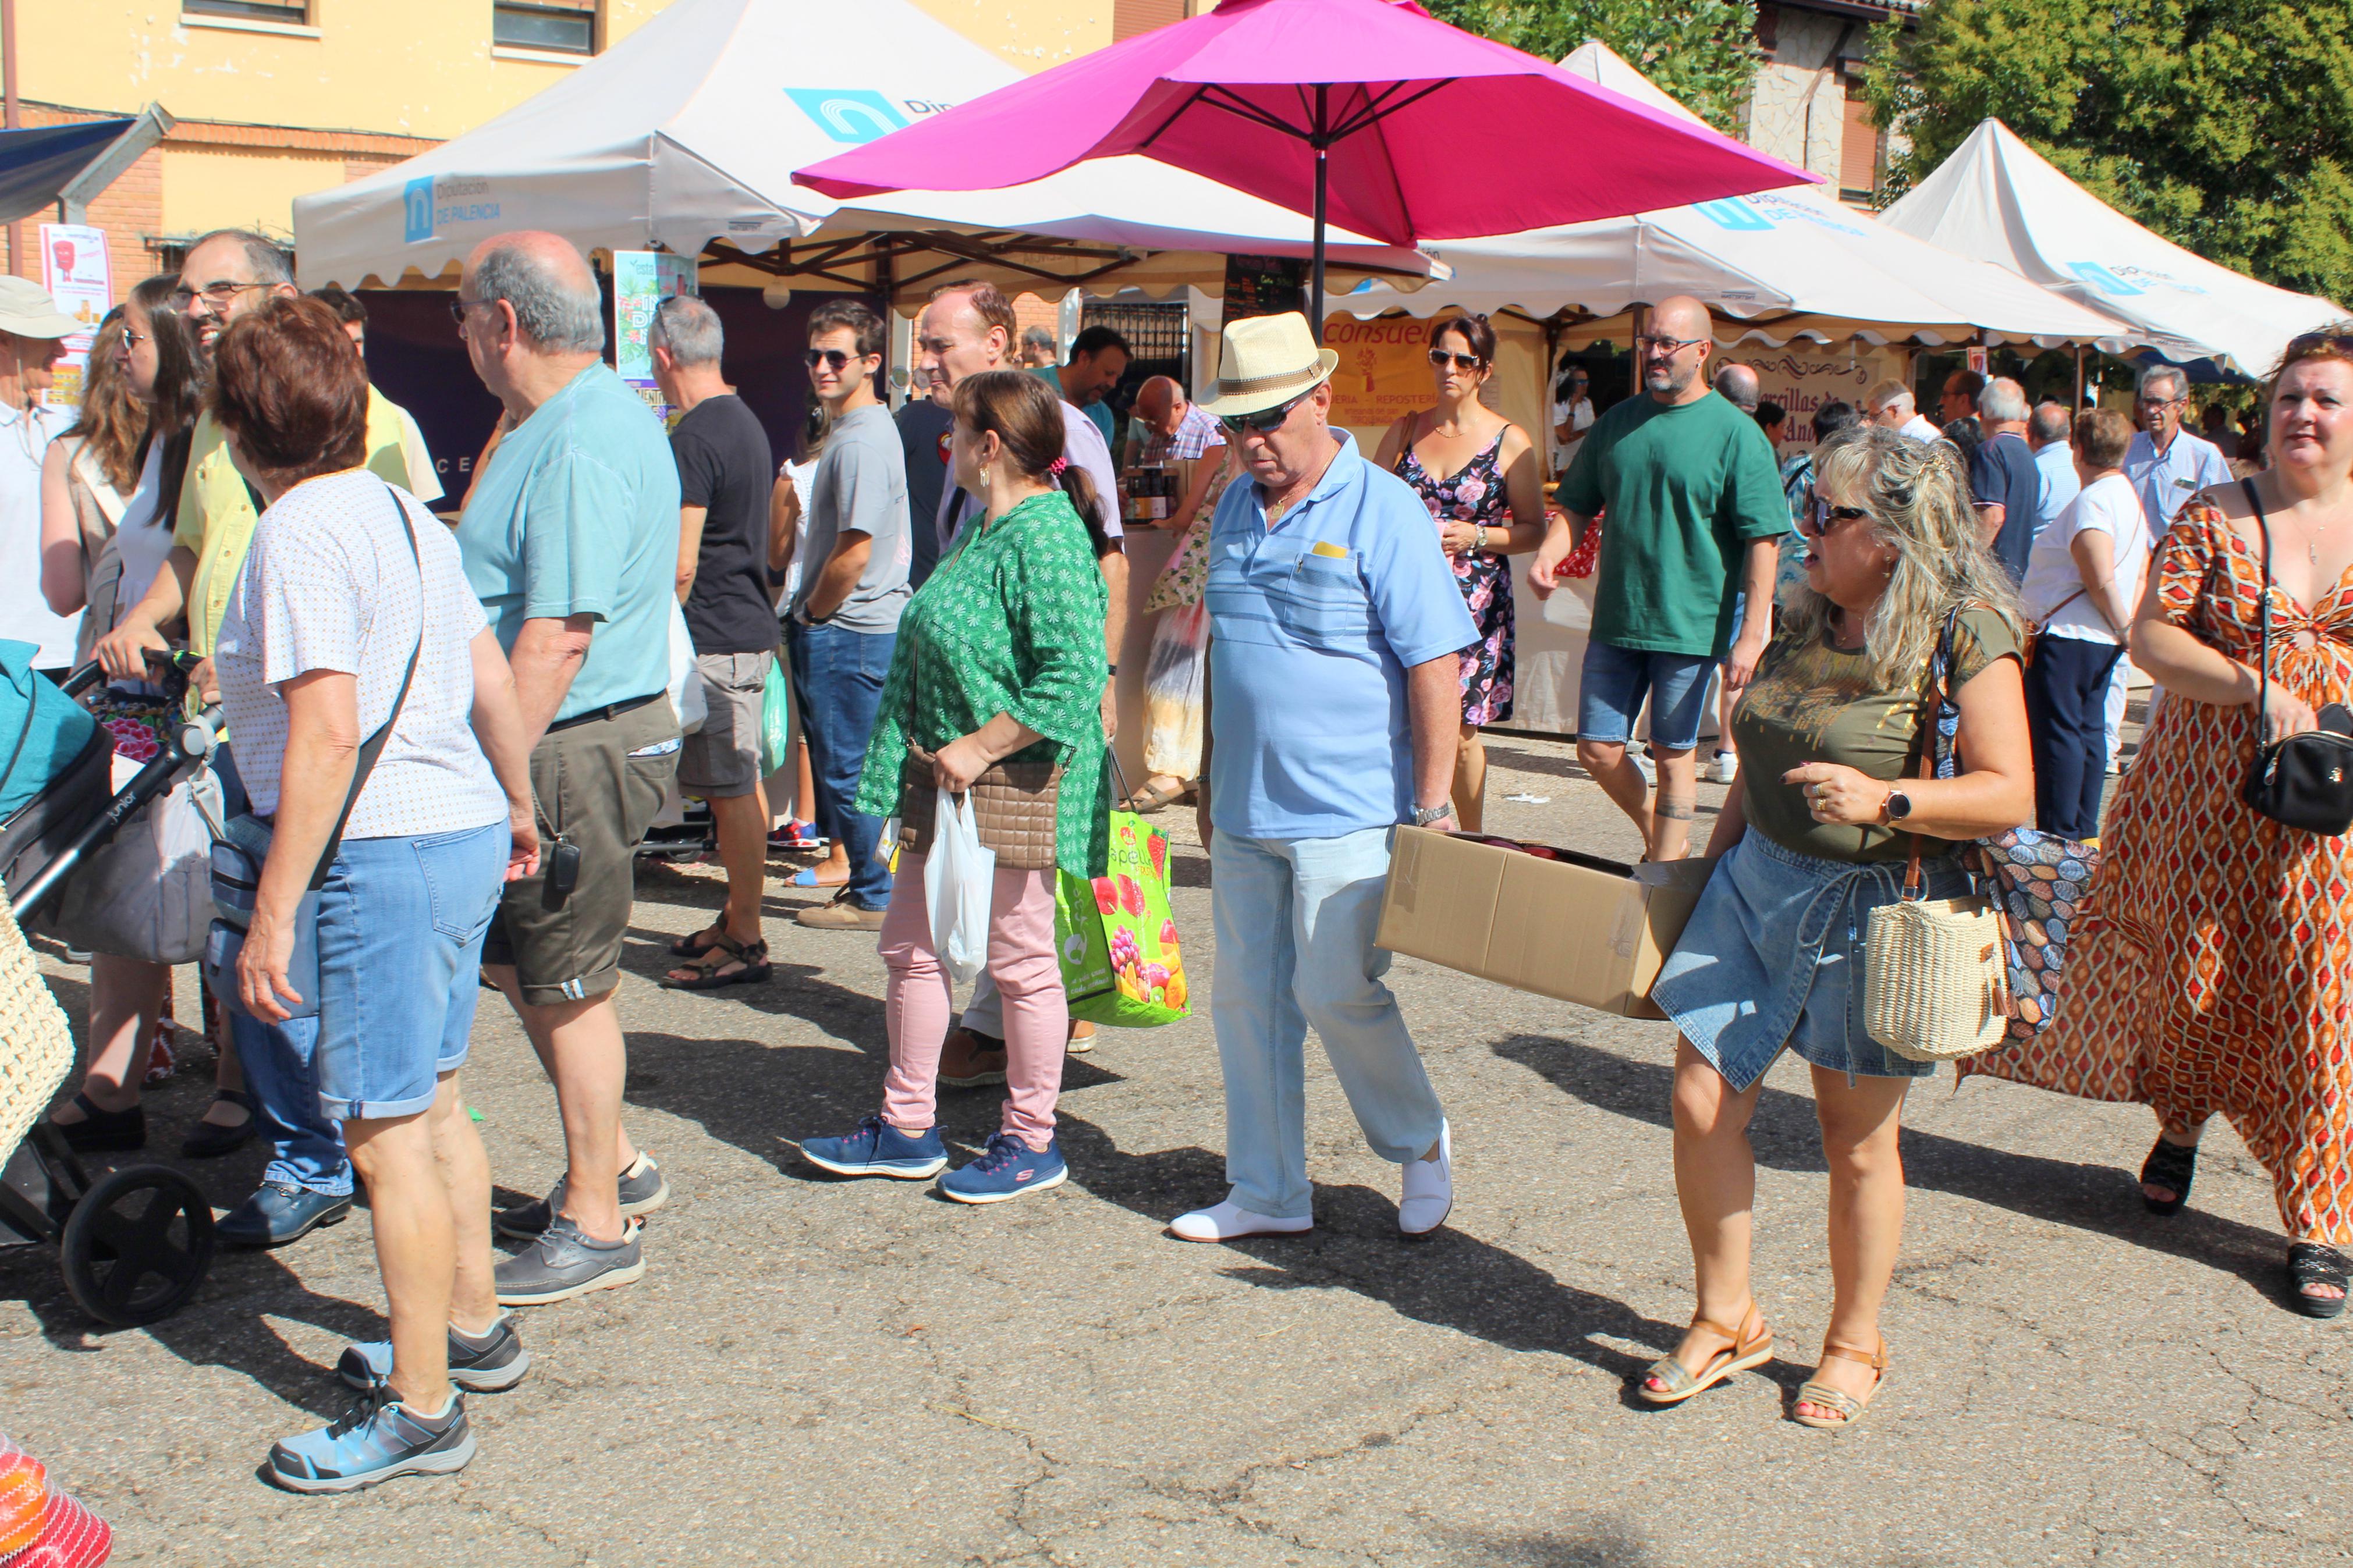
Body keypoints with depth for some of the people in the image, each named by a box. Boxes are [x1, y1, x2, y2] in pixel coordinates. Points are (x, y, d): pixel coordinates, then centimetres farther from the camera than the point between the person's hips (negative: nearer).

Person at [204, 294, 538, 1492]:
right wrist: (517, 807, 29)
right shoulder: (405, 512, 12)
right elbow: (491, 677, 16)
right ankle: (472, 1327, 36)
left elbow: (326, 730, -22)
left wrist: (273, 912, -20)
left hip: (383, 853, -10)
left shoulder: (301, 530, -15)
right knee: (433, 1103, 21)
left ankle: (419, 1410, 8)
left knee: (385, 1132, -1)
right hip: (465, 831, 10)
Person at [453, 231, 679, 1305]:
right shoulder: (566, 419, 14)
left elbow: (555, 641, -26)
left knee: (566, 986, 1)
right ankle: (611, 1164, 34)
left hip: (573, 754, -10)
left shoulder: (580, 446, -21)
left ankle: (597, 1227, 15)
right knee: (517, 963, 20)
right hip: (557, 744, 10)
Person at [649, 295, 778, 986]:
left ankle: (746, 943, 1)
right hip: (752, 628, 10)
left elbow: (681, 566, -19)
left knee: (731, 793, -5)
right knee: (742, 785, 14)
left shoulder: (693, 440, -16)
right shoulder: (746, 423, 15)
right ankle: (737, 921, 24)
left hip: (713, 639, -10)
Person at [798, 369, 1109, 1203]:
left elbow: (1073, 678, -27)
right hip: (948, 788, 10)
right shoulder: (989, 531, 13)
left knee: (1020, 961, 4)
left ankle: (1031, 1141, 19)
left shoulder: (1045, 539, -18)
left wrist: (978, 748, -23)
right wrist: (938, 758, 16)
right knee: (912, 948, 14)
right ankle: (907, 1128, 26)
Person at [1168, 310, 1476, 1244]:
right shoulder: (1235, 508, 11)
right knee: (1246, 1001, 10)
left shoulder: (1382, 510, -10)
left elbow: (1436, 668, -12)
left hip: (1347, 812, -7)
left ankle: (1422, 1144, 22)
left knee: (1338, 992, -5)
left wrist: (1431, 809, -15)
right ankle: (1268, 1193, 23)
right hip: (1244, 810, 7)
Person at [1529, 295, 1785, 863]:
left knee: (1673, 753, 4)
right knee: (1597, 748, 6)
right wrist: (1547, 558, -6)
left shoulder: (1736, 434, -7)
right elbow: (1577, 507, 15)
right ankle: (1661, 838, 30)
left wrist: (1751, 636, -16)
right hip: (1616, 620, 5)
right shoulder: (1616, 423, 8)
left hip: (1692, 623, -5)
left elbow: (1762, 541, -10)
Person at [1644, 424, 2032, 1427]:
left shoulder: (1965, 636, -11)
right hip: (1759, 884, 6)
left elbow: (2009, 796, -15)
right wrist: (1710, 872, 18)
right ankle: (1726, 1321, 20)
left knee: (1857, 1139, 7)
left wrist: (1884, 799, -28)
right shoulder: (1809, 624, 9)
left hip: (1872, 912, -6)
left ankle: (1854, 1344, 28)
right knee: (1701, 1102, 1)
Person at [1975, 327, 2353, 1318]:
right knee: (2188, 968, 11)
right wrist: (2254, 688, -21)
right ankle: (2179, 1126, 41)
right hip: (2205, 789, 0)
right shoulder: (2212, 518, 1)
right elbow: (2151, 637, -7)